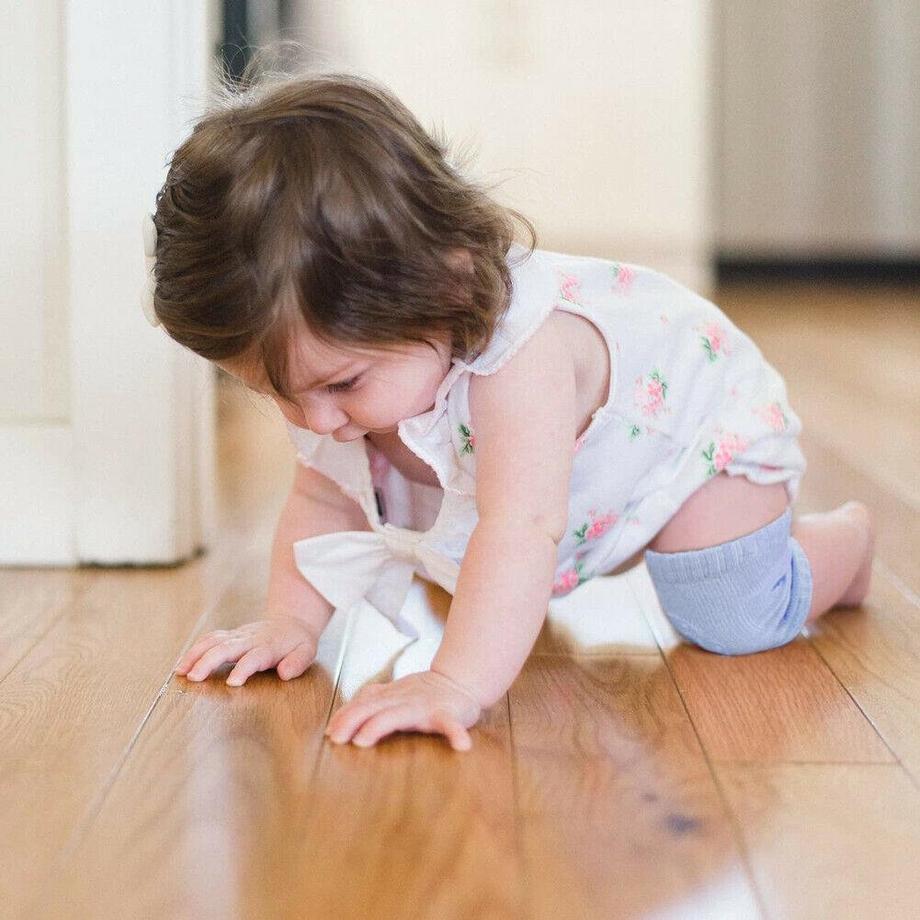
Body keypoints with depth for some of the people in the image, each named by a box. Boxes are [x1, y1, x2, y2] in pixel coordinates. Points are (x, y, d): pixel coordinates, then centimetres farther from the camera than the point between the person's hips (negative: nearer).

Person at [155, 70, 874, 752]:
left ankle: (846, 536, 15)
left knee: (737, 623, -16)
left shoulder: (522, 357, -48)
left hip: (698, 415, -7)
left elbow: (520, 534, -57)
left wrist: (458, 684, -66)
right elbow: (322, 501, -13)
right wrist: (291, 619, -27)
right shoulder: (341, 350, -25)